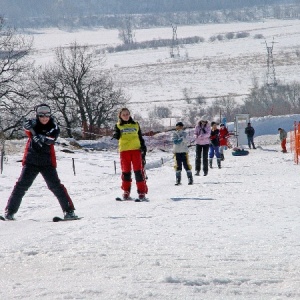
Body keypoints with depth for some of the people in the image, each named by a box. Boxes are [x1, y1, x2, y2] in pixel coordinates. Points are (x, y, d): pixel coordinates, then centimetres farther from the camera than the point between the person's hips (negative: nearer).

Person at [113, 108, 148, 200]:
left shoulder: (135, 125, 16)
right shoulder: (118, 126, 12)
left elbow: (141, 138, 19)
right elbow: (117, 136, -6)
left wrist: (143, 148, 8)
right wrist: (116, 135, -28)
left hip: (136, 150, 0)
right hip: (124, 150, 0)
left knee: (138, 171, -6)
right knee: (126, 172, 3)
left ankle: (142, 192, -6)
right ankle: (126, 192, 11)